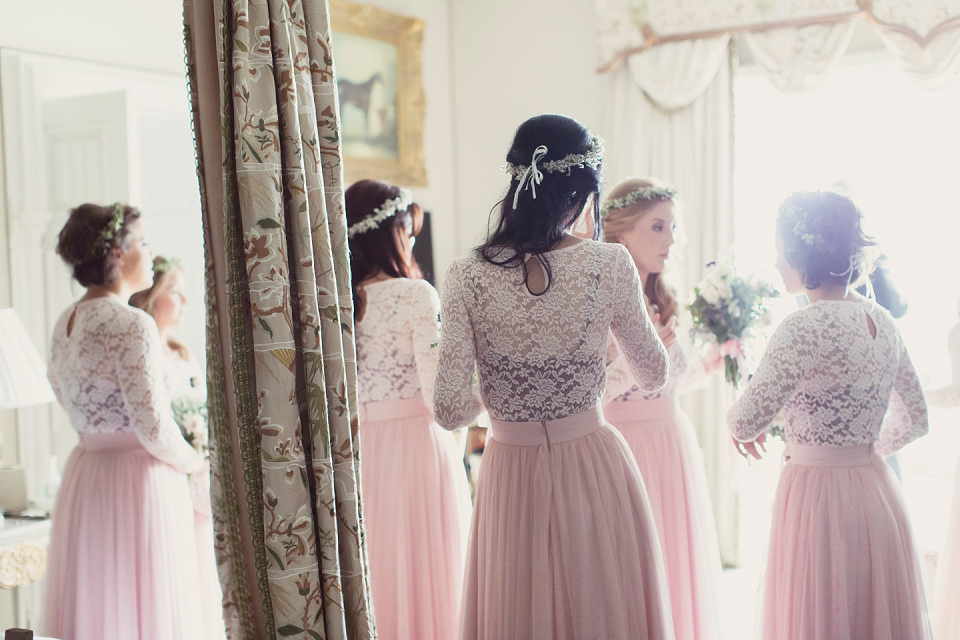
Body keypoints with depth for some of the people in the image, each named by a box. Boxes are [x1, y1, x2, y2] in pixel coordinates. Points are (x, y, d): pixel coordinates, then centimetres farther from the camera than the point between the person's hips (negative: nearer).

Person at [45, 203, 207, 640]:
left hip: (83, 475, 8)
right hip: (140, 479, -8)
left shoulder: (64, 324, 8)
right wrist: (193, 461, -4)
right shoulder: (132, 325, -18)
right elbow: (154, 427, -21)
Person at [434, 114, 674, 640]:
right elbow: (653, 374, 3)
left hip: (511, 474, 1)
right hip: (593, 468, 0)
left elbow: (450, 410, -13)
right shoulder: (611, 266, -11)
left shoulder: (468, 275, -12)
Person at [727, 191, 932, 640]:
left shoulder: (806, 327, -18)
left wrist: (738, 423, 0)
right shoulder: (882, 322, 5)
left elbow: (746, 423, -22)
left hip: (819, 498, -8)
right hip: (878, 495, 8)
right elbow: (914, 421, 14)